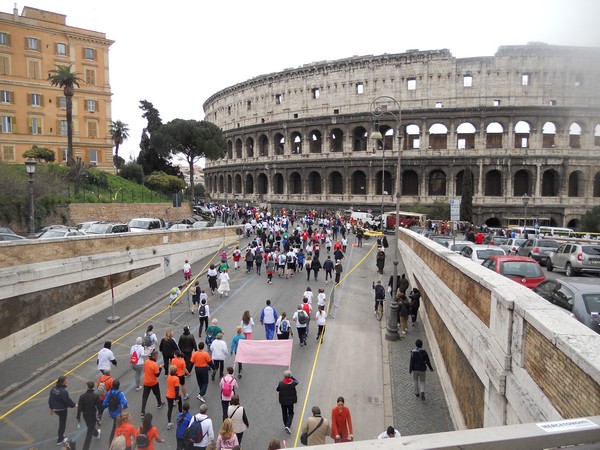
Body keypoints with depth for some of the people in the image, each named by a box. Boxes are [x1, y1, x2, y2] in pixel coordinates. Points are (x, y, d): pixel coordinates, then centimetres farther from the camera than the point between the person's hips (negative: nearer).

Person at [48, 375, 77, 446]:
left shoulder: (53, 389, -5)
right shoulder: (63, 391, -29)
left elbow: (50, 399, 6)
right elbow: (68, 401, -21)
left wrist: (51, 408, 20)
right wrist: (74, 405, -3)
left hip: (55, 409, 7)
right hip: (62, 410, -7)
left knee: (61, 422, 27)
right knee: (62, 424, 12)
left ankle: (61, 434, 40)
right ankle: (60, 440, 24)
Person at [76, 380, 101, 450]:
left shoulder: (82, 396, -17)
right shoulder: (95, 396, -22)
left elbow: (79, 408, -14)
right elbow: (98, 406, -15)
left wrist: (78, 417, -2)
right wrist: (99, 413, 7)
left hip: (85, 415, 4)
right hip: (92, 415, -4)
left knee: (90, 426, 31)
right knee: (89, 433, 7)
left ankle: (96, 434, 59)